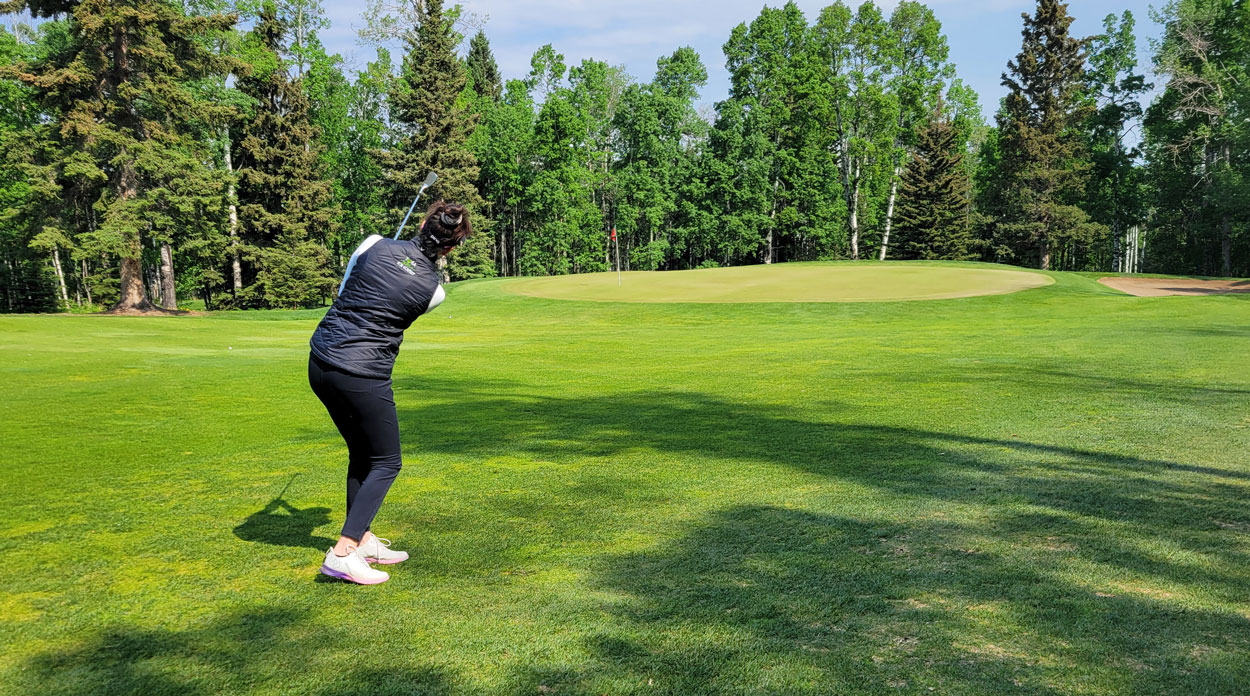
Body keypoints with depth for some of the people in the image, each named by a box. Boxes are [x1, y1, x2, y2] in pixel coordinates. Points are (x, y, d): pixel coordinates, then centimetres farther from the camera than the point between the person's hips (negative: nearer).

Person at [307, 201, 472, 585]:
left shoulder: (377, 245, 1)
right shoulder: (433, 290, -8)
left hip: (320, 361, 6)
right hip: (362, 375, -6)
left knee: (361, 454, 20)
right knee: (385, 463, 6)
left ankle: (363, 539, 26)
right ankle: (342, 554, -4)